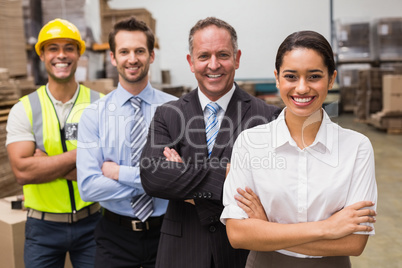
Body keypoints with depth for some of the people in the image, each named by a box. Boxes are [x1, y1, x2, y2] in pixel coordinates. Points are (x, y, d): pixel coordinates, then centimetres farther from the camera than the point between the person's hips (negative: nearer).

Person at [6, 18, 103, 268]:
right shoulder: (24, 109, -3)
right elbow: (23, 171, -15)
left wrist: (46, 164, -17)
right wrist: (82, 153, -18)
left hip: (90, 222, 0)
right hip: (43, 227, 0)